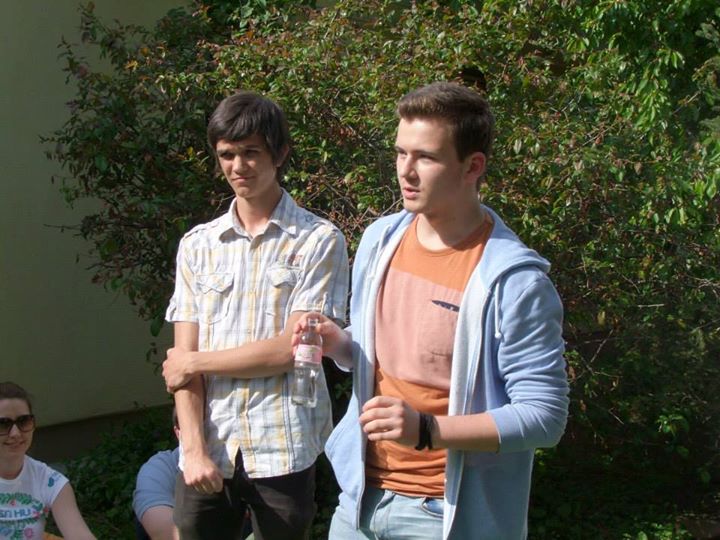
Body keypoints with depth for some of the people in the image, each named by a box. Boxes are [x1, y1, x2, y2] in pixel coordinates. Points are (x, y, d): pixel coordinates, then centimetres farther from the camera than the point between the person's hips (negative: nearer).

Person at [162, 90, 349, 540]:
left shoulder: (319, 241, -2)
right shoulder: (198, 245, 9)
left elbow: (293, 348, -9)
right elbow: (182, 359, 4)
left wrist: (196, 362, -2)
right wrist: (194, 449, -6)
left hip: (283, 450, -3)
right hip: (208, 450, 3)